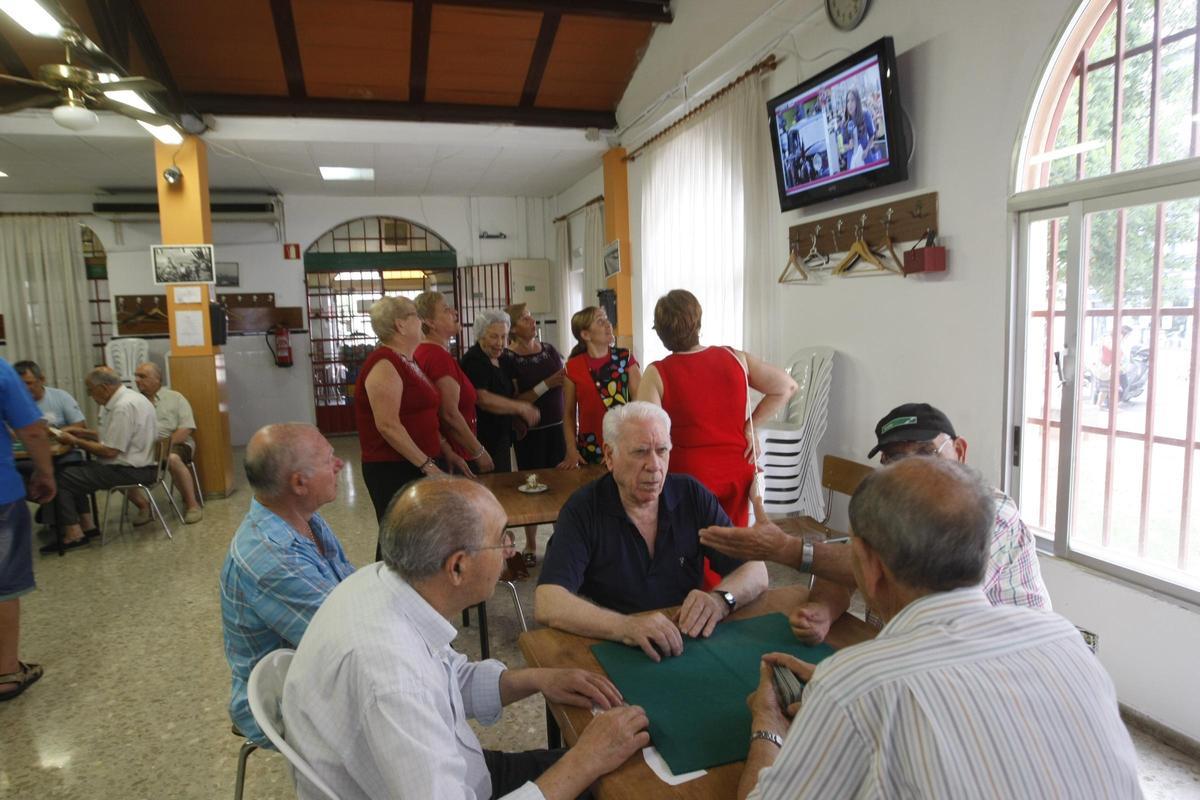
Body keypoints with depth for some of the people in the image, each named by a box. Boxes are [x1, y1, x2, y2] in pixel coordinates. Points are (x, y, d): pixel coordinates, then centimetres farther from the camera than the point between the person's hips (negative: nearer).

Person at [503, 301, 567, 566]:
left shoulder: (549, 349, 7)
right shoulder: (508, 359, -8)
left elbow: (567, 378, 18)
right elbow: (515, 401, -14)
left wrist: (567, 377, -5)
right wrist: (546, 385, -20)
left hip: (558, 427, 4)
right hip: (530, 432, -4)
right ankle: (530, 546, 21)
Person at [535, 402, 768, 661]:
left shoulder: (692, 495, 0)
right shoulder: (582, 510, -10)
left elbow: (755, 572, 0)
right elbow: (547, 605, -21)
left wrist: (720, 599, -23)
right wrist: (625, 627, -37)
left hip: (691, 647, 1)